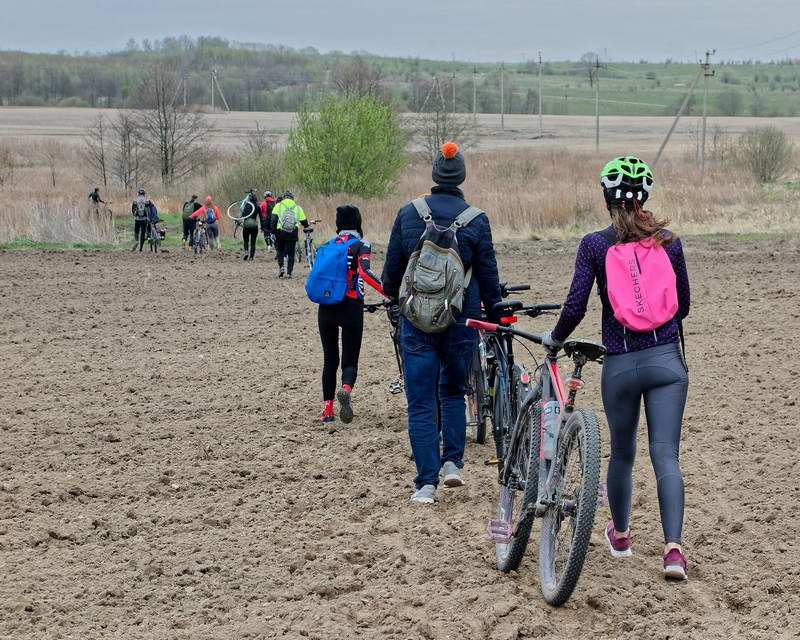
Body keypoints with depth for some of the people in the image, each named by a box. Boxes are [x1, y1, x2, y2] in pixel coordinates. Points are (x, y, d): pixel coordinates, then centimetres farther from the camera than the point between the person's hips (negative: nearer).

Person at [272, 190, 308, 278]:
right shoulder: (297, 207, 13)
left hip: (280, 232, 0)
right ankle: (289, 272, 4)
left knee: (280, 250, 17)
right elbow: (304, 222, 15)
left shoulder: (278, 206, 9)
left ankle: (280, 267, -3)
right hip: (293, 233, 1)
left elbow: (273, 219, -3)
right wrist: (307, 227, 35)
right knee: (291, 253, 10)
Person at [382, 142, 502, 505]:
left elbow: (393, 266, 7)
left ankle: (426, 483, -1)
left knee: (421, 403, 3)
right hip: (461, 321, 0)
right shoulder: (476, 220, -4)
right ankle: (453, 461, 10)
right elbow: (488, 274, 0)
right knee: (453, 392, 22)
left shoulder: (408, 213, -1)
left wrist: (391, 297, 26)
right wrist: (495, 313, 13)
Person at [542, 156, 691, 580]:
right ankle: (673, 548, -16)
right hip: (666, 360, 1)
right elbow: (683, 305, 12)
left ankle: (620, 535, 37)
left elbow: (575, 307, -10)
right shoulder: (668, 242, 3)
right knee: (666, 455, -2)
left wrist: (556, 338, 10)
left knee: (622, 454, 18)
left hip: (620, 365, 0)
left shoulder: (595, 245, -4)